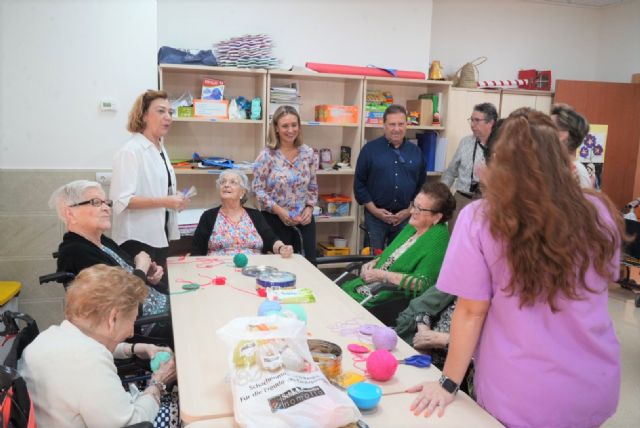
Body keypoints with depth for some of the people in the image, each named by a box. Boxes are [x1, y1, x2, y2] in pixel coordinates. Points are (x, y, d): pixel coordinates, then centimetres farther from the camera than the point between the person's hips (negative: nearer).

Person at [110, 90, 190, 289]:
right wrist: (165, 201, -26)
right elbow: (122, 200, -23)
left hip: (158, 237, 9)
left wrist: (175, 201, 7)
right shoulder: (131, 151, -15)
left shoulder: (160, 149, 14)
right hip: (137, 240, -9)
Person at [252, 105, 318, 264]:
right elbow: (258, 189, -9)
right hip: (276, 220, -3)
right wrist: (279, 210, -17)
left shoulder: (307, 153, 4)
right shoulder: (267, 155, -8)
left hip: (304, 220, 4)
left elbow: (313, 187, 11)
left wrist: (310, 207, -4)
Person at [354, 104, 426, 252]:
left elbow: (422, 185, 12)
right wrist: (374, 210, -7)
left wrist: (409, 210, 0)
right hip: (375, 216, -2)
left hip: (406, 217, 2)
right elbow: (359, 183, 0)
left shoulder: (415, 151, 8)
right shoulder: (370, 149, -1)